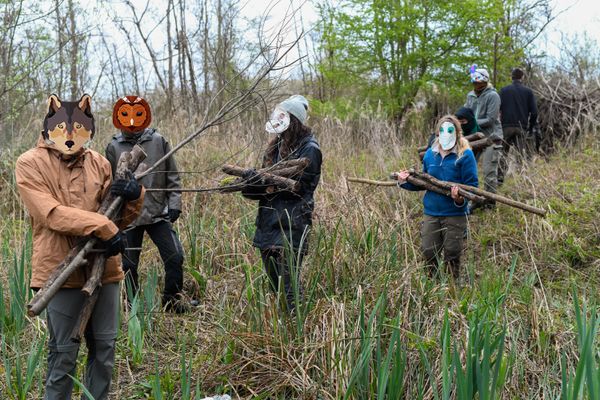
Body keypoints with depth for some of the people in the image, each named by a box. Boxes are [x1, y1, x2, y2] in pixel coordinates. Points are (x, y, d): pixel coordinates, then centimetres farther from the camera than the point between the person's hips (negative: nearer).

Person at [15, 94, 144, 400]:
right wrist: (103, 227, -24)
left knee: (104, 348, 13)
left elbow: (120, 217, 14)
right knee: (64, 353, 3)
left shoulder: (98, 163, 10)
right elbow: (51, 214, -17)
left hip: (103, 269, 5)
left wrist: (134, 196, -8)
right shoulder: (30, 164, -5)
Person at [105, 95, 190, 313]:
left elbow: (172, 177, 7)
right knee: (129, 265, 7)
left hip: (158, 213, 0)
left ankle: (172, 299, 14)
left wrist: (174, 203, -1)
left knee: (175, 257, -6)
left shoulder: (159, 142, 2)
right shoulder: (114, 147, 2)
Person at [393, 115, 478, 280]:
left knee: (452, 254, 3)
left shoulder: (465, 155, -7)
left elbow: (472, 184, -11)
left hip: (454, 214, -4)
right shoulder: (430, 154, 8)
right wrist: (406, 181, 3)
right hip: (430, 212, 4)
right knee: (428, 251, 7)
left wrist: (460, 198, -29)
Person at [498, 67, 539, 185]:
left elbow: (498, 108, 0)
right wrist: (531, 127, 13)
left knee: (503, 153, 4)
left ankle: (500, 178, -4)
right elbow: (534, 112, 3)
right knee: (522, 154, 3)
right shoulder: (528, 91, 5)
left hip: (506, 126, 0)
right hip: (522, 127, 0)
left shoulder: (504, 90, 4)